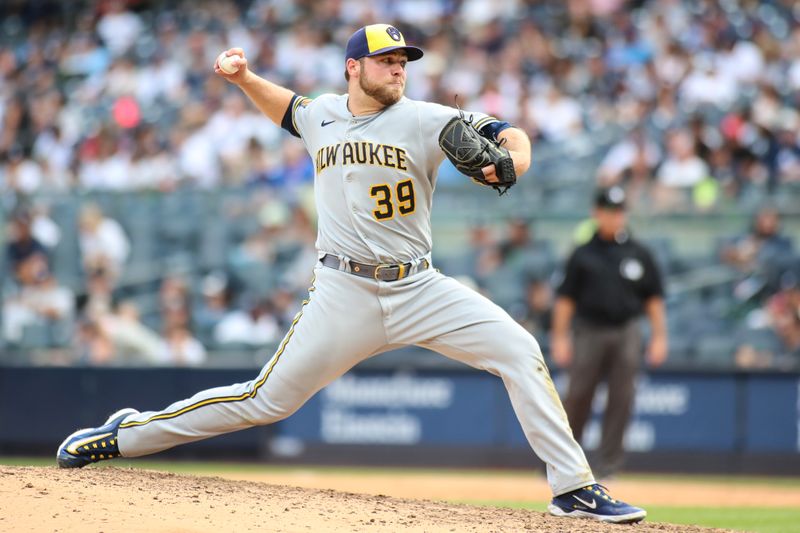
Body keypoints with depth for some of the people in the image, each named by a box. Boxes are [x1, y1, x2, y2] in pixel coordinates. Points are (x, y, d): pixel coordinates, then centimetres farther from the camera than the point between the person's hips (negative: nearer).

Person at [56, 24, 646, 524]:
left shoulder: (424, 121, -4)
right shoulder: (321, 114, 7)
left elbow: (511, 136, -10)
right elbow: (287, 107, 32)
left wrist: (509, 160, -32)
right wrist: (245, 78, 16)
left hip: (418, 289, 0)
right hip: (344, 294, 0)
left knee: (519, 350, -17)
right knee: (269, 399, -1)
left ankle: (573, 487, -11)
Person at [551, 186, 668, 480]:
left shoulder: (638, 254, 9)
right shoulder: (583, 254, 5)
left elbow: (654, 297, 10)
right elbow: (565, 298, 4)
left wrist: (659, 337, 3)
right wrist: (559, 337, -3)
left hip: (625, 334, 1)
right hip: (589, 332, -1)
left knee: (621, 400, -2)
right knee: (578, 396, -3)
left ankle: (607, 464, 4)